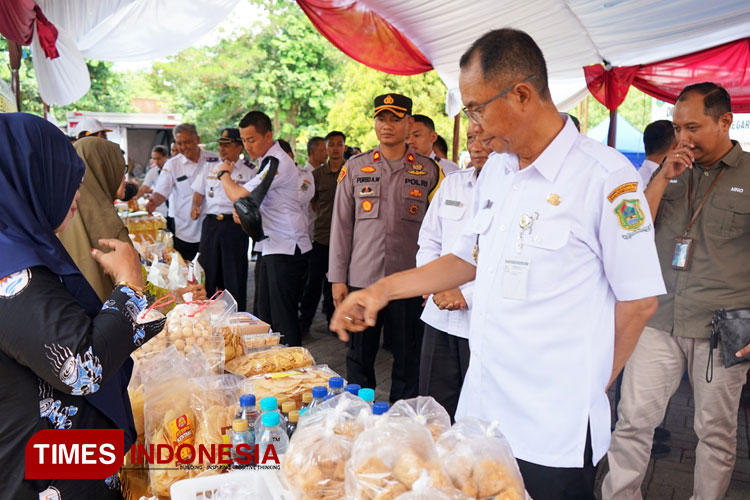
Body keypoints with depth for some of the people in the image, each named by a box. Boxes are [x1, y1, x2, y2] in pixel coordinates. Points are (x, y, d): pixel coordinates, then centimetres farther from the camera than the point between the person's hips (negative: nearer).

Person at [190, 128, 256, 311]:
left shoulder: (249, 170, 2)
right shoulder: (210, 166, 15)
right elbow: (199, 191, 19)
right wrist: (195, 206, 1)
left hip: (234, 223, -4)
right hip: (210, 223, 4)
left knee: (234, 275, 1)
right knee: (207, 271, 7)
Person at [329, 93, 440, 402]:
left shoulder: (428, 171, 5)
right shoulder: (355, 168, 6)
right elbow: (341, 224, 6)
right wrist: (337, 277, 1)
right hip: (362, 278, 1)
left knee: (408, 359, 8)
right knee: (359, 356, 11)